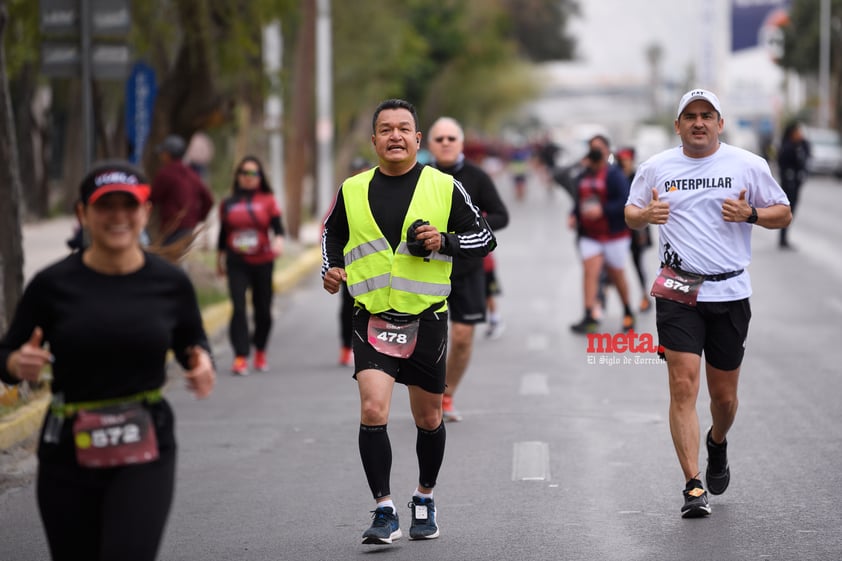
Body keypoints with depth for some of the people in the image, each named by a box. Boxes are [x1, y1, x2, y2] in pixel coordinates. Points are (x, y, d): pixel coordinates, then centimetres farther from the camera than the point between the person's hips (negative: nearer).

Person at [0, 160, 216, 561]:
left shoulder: (170, 284, -1)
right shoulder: (53, 285, -5)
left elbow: (192, 342, 17)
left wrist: (202, 363, -6)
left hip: (146, 452, -1)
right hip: (68, 454, 1)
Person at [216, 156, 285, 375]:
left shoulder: (268, 200, 2)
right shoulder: (228, 203, 7)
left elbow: (277, 226, -7)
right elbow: (222, 234, 15)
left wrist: (279, 240, -28)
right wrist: (219, 260, 20)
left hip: (262, 262, 0)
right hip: (237, 263, 0)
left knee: (263, 310, 8)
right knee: (239, 308, -13)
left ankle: (260, 353, 28)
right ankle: (240, 357, -14)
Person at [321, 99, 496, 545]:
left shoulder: (444, 187, -1)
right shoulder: (353, 190, 4)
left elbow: (484, 237, 3)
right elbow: (332, 232, 21)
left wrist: (444, 241, -14)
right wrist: (330, 268, 3)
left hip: (426, 320, 0)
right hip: (373, 320, 0)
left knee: (428, 419, 12)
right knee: (372, 411, -17)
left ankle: (425, 500, 35)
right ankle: (385, 513, -9)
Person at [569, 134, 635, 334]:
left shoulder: (614, 175, -13)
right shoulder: (583, 177, 8)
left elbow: (625, 203, -21)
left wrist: (602, 210, -28)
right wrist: (573, 215, 1)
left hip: (614, 235, -5)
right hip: (589, 235, 5)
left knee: (616, 276, 9)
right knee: (589, 271, -12)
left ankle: (627, 312, 31)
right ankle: (590, 316, -17)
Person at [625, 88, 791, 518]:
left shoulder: (748, 165, 3)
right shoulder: (656, 168, 6)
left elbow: (783, 214, 9)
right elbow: (630, 213, 18)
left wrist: (750, 214, -12)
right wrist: (646, 214, -6)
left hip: (730, 293, 0)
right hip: (677, 292, 0)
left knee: (724, 393, 9)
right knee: (683, 386, -12)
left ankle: (717, 443, 44)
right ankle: (693, 487, -10)